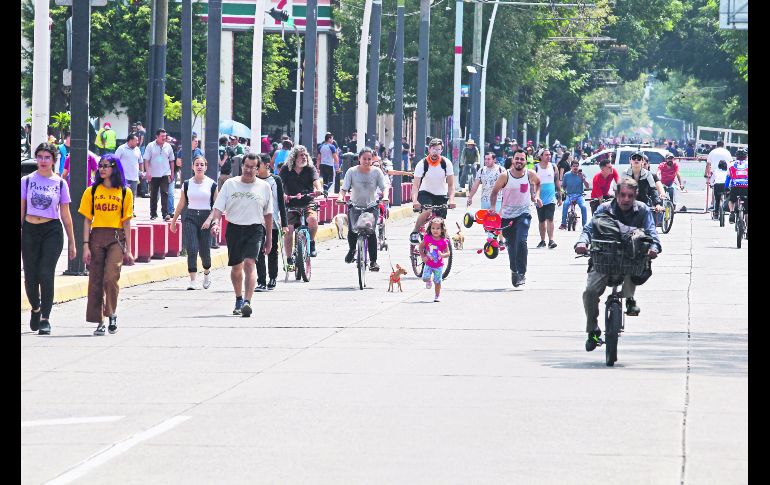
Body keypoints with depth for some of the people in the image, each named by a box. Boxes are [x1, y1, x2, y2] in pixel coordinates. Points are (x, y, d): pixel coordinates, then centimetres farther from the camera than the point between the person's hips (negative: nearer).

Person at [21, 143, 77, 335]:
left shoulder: (60, 183, 4)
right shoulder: (27, 181, 5)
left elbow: (65, 215, 8)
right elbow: (21, 211, 8)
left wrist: (72, 242, 8)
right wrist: (18, 235, 4)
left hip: (52, 231, -1)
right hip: (30, 230, 1)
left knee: (46, 274, -12)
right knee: (30, 277, 3)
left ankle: (45, 319, -7)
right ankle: (36, 308, 32)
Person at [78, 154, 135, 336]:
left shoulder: (125, 193, 7)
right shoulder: (92, 191, 9)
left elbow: (126, 222, 8)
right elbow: (87, 220, 7)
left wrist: (128, 249, 5)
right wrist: (86, 245, -3)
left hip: (116, 238, -2)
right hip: (96, 237, 2)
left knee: (111, 277, -17)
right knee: (95, 280, 0)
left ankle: (112, 314, 5)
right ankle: (99, 322, 7)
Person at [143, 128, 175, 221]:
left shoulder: (168, 146, 5)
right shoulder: (150, 146, -1)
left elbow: (171, 161, 12)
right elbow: (146, 160, -2)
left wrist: (172, 173, 8)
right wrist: (148, 172, -11)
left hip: (165, 175, 0)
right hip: (153, 175, 0)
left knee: (165, 194, -10)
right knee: (153, 195, 8)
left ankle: (165, 214, -14)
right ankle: (153, 214, 18)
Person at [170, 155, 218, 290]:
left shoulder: (212, 184, 2)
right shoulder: (187, 184, 6)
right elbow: (181, 204, 13)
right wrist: (174, 221, 16)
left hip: (206, 217, -1)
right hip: (190, 217, 1)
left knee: (204, 250, 1)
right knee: (192, 249, -11)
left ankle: (207, 272, 32)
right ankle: (192, 280, -12)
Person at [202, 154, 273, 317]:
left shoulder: (264, 187, 5)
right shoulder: (230, 184, 4)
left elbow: (268, 214, 12)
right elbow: (218, 207, 1)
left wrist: (269, 237, 12)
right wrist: (215, 221, -19)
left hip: (255, 230, -2)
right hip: (234, 228, 2)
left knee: (249, 263, -20)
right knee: (236, 267, 11)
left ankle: (247, 302, -28)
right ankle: (239, 299, 33)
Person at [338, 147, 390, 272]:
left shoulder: (376, 171, -4)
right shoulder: (352, 171, -6)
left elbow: (385, 186, -10)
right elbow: (344, 187, -12)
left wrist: (385, 196, -31)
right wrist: (341, 196, -33)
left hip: (372, 206, 0)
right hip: (355, 205, 0)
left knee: (371, 231, -16)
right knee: (352, 230, -14)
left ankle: (373, 261, -8)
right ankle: (351, 250, 20)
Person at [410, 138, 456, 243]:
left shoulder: (446, 163, -14)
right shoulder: (422, 164, -19)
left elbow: (451, 184, -12)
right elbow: (415, 185, -24)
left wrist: (451, 199, -30)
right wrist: (414, 200, -41)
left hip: (441, 195, 2)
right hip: (425, 192, -2)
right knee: (427, 211, -30)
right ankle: (415, 233, -10)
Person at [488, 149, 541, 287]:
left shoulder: (530, 174, -4)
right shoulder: (505, 176, -10)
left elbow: (538, 183, 20)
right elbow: (494, 192, 2)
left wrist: (536, 196, 7)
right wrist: (492, 207, -10)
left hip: (523, 214, -1)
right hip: (507, 215, 1)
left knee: (521, 242, -20)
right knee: (511, 245, 10)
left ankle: (521, 273, -18)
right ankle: (514, 270, 31)